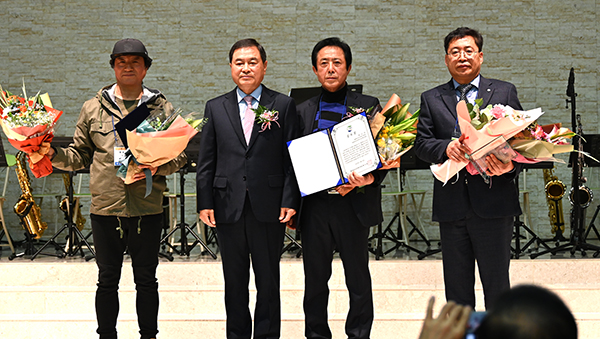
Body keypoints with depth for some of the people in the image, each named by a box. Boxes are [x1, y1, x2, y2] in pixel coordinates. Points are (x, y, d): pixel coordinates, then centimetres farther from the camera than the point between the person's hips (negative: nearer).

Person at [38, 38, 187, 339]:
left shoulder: (162, 108, 5)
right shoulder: (93, 107, 8)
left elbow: (180, 155, 4)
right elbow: (80, 155, 12)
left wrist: (157, 166, -14)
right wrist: (54, 155, -6)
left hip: (147, 209, -1)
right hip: (105, 207, 1)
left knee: (146, 280, 9)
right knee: (107, 280, 10)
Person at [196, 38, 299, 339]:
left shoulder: (284, 105, 3)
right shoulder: (215, 108, 8)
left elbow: (293, 158, 0)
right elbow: (205, 162, 7)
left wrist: (290, 200, -8)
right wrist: (205, 203, 0)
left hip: (269, 208, -2)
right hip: (229, 208, 2)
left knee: (268, 279, 7)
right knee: (234, 280, 11)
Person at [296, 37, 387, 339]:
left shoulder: (368, 106, 5)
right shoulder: (303, 111, 11)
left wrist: (370, 179, -15)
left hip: (354, 204, -2)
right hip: (314, 206, 2)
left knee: (358, 280, 6)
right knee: (315, 280, 9)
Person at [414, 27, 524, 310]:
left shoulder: (505, 92, 8)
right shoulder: (431, 99, 12)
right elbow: (421, 144, 3)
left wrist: (510, 166, -18)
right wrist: (447, 147, -19)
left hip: (493, 202, -2)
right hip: (451, 205, 2)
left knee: (496, 284, 3)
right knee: (456, 286, 10)